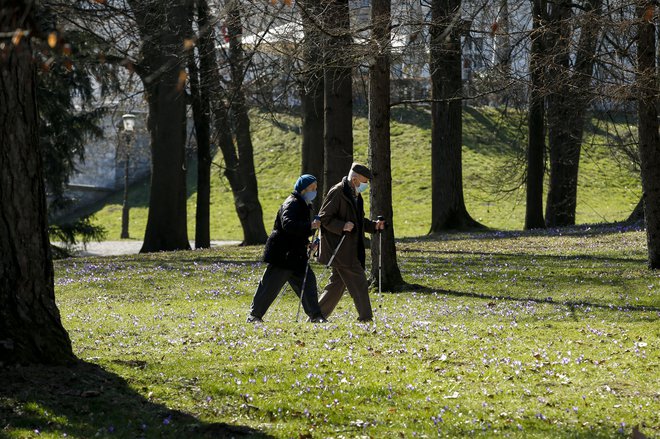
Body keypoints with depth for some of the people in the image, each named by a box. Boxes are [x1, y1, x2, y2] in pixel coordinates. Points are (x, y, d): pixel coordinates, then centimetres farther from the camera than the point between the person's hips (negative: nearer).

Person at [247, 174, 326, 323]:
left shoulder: (304, 205, 18)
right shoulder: (292, 204, -14)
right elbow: (288, 224, -32)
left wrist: (307, 243, 15)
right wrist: (310, 226, -38)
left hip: (295, 254, 10)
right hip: (282, 253, -10)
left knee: (307, 280, 1)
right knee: (270, 284, -4)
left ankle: (315, 315, 2)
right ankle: (254, 315, 4)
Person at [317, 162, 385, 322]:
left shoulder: (355, 195, 16)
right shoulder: (337, 192, -14)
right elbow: (324, 217, -15)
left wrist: (374, 225, 10)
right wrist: (342, 226, -26)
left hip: (351, 248, 10)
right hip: (339, 248, -10)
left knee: (337, 284, 13)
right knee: (359, 283, -10)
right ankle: (365, 317, -8)